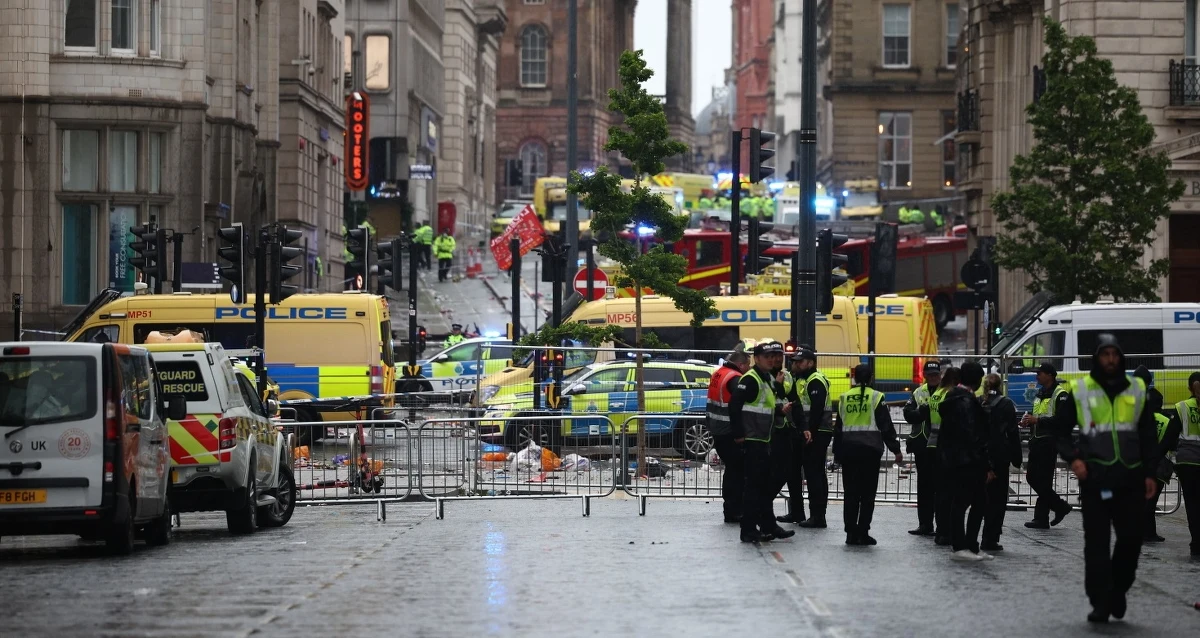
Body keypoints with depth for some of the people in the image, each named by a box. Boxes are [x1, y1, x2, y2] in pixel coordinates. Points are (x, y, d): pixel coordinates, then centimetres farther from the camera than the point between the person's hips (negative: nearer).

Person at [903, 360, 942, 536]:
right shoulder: (918, 393, 12)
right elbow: (908, 414, 3)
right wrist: (923, 411, -15)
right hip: (923, 444, 5)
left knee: (941, 485, -2)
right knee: (924, 485, 11)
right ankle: (925, 524, 18)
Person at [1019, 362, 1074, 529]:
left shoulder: (1060, 395, -9)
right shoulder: (1040, 394, 20)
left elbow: (1061, 420, -19)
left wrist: (1037, 420, -21)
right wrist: (1029, 420, 9)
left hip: (1049, 442, -9)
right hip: (1037, 440, 9)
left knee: (1043, 481, -8)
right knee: (1032, 477, 8)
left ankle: (1041, 518, 0)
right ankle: (1060, 507, 18)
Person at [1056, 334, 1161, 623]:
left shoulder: (1137, 389, 10)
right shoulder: (1079, 391, 4)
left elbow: (1149, 435, 13)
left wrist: (1150, 473, 7)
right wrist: (1072, 458, -7)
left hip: (1131, 479, 2)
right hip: (1094, 479, -2)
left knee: (1131, 539, 3)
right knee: (1097, 542, -2)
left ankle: (1118, 590, 24)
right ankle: (1100, 603, 1)